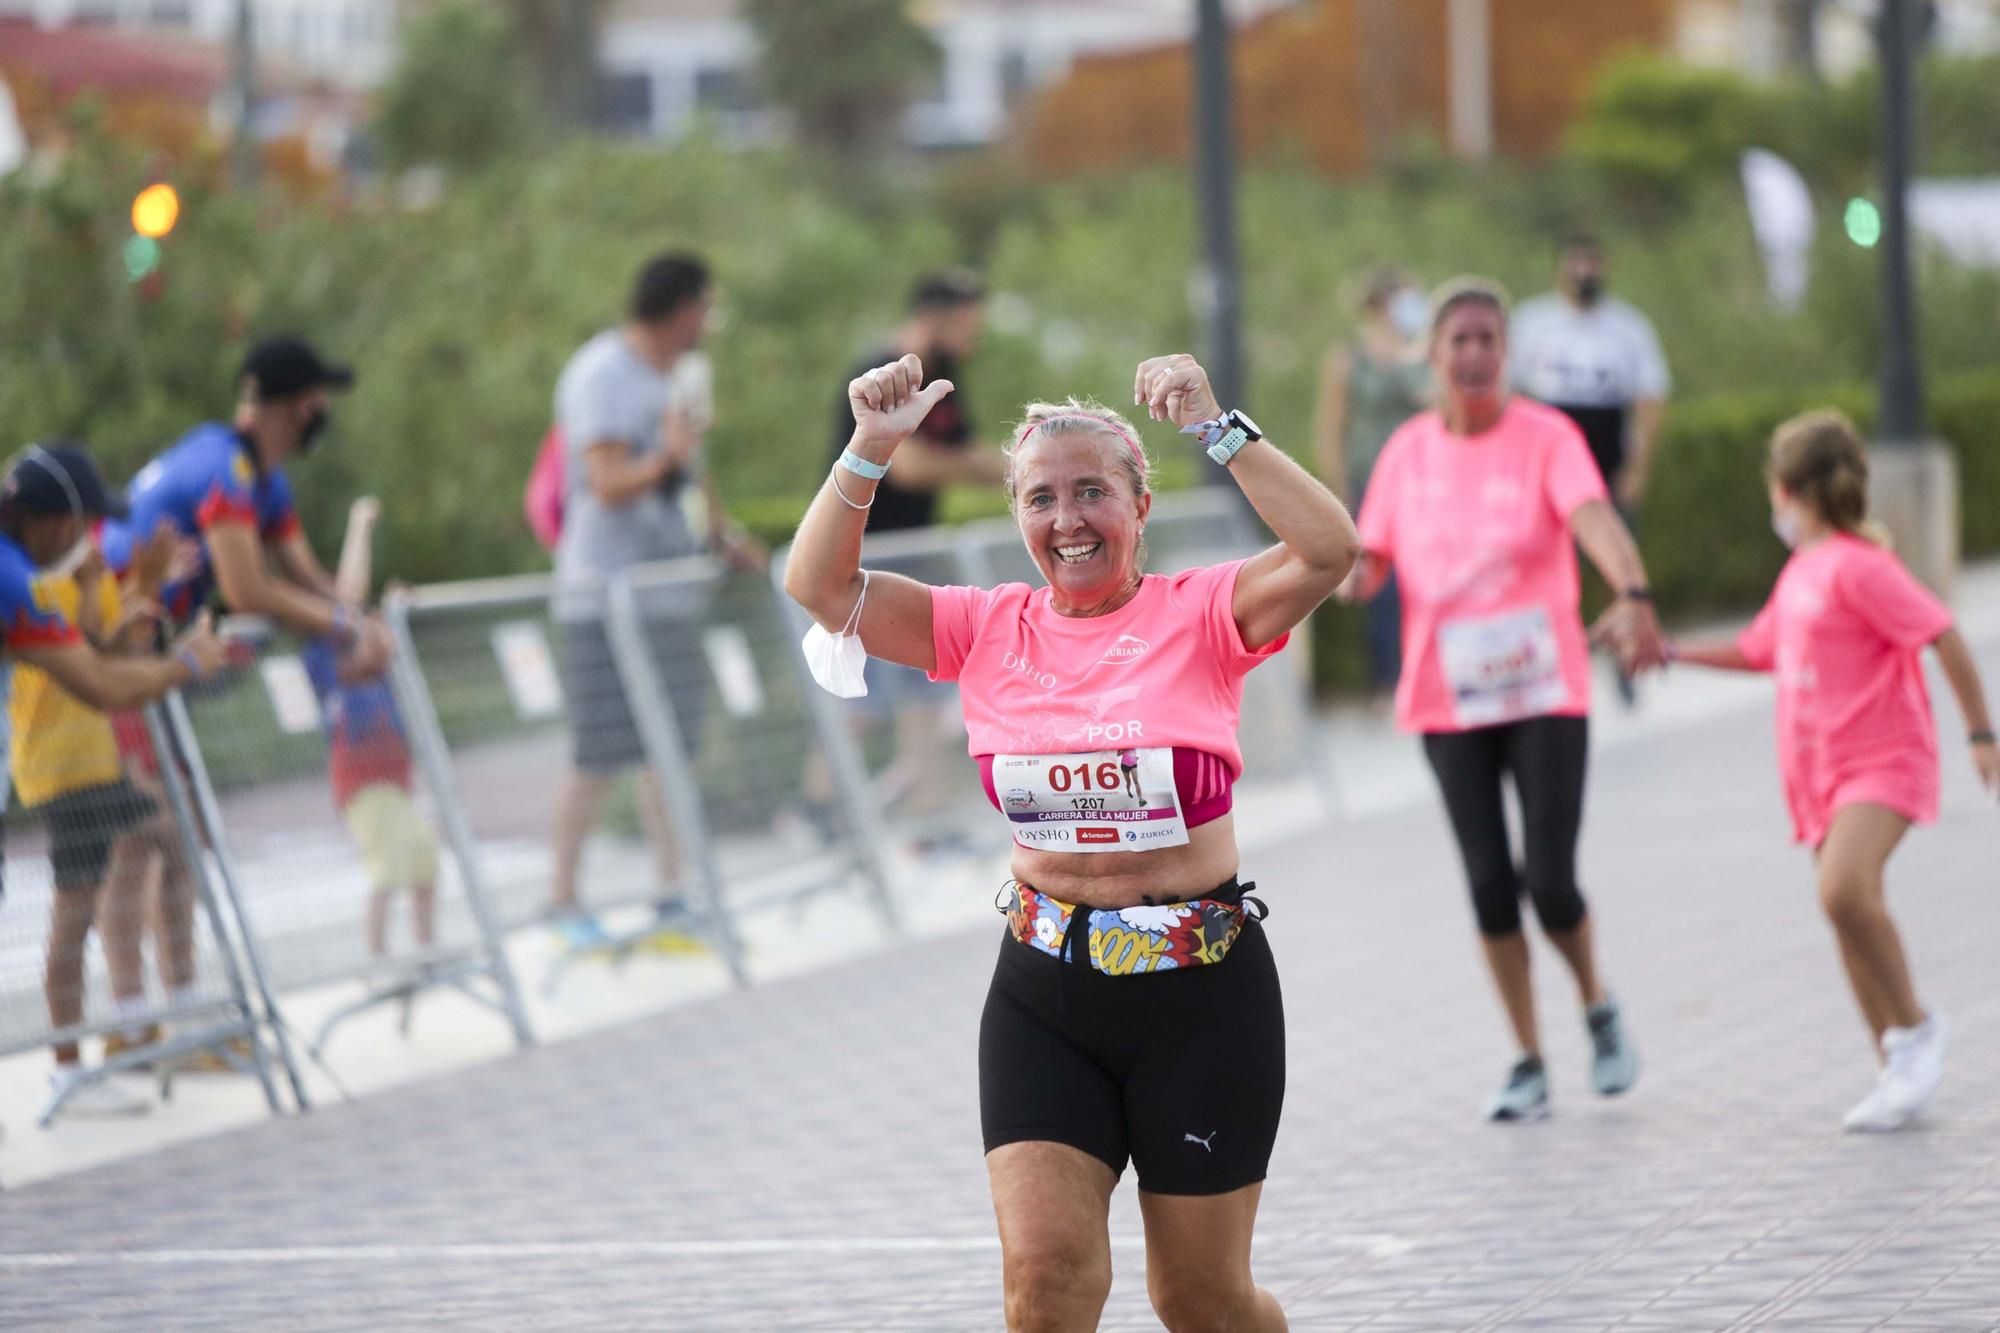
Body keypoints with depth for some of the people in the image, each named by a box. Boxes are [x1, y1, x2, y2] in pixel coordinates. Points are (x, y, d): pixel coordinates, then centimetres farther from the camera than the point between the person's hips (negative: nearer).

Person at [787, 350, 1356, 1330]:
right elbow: (820, 585, -4)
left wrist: (1217, 430, -27)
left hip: (1200, 990, -2)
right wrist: (870, 450, -17)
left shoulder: (1200, 616, -5)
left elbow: (1327, 550, -23)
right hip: (1045, 992, 2)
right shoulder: (989, 630, 4)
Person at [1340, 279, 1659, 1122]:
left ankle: (1598, 1009, 22)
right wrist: (1356, 577, -16)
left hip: (1545, 693, -3)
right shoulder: (1408, 451, 5)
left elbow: (1595, 520, -24)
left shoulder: (1545, 438, -6)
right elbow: (1372, 558, 9)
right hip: (1448, 702, 3)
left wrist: (1632, 595, -43)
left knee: (1550, 882, -9)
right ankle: (1528, 1064, 14)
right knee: (1489, 883, 2)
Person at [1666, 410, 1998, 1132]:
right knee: (1853, 920, 5)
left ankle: (1916, 1025, -12)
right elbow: (1760, 649, 33)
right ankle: (1899, 1072, 12)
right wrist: (1671, 652, 34)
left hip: (1883, 761, -9)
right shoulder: (1800, 572, 16)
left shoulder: (1857, 566, -12)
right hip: (1820, 771, 9)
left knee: (1844, 889, -29)